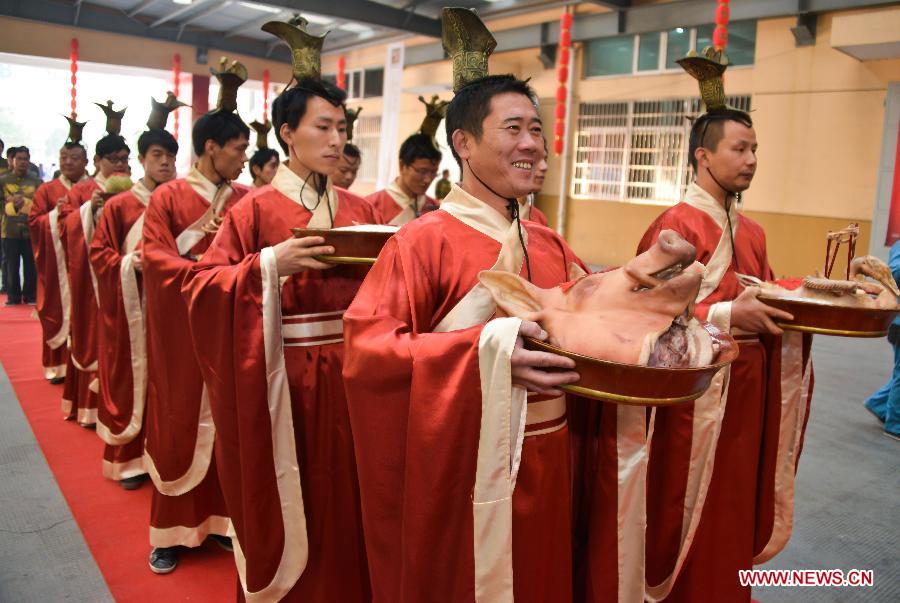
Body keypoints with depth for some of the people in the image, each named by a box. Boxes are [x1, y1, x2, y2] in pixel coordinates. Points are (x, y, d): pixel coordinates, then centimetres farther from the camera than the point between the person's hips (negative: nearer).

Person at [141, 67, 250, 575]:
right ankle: (173, 530, 17)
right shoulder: (168, 197, -3)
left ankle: (222, 518, 20)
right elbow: (158, 259, -10)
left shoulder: (246, 199, 6)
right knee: (182, 422, 5)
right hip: (182, 325, -3)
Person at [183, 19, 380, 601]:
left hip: (351, 371, 4)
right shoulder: (257, 209, -6)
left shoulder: (361, 209, 7)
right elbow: (202, 286, -11)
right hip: (285, 376, -4)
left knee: (346, 494, 16)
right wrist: (272, 264, -23)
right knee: (292, 499, 9)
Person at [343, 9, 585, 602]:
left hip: (544, 461, 6)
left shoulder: (550, 245, 7)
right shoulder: (423, 241, -14)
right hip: (461, 464, -6)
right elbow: (366, 349, -22)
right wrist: (489, 350, -29)